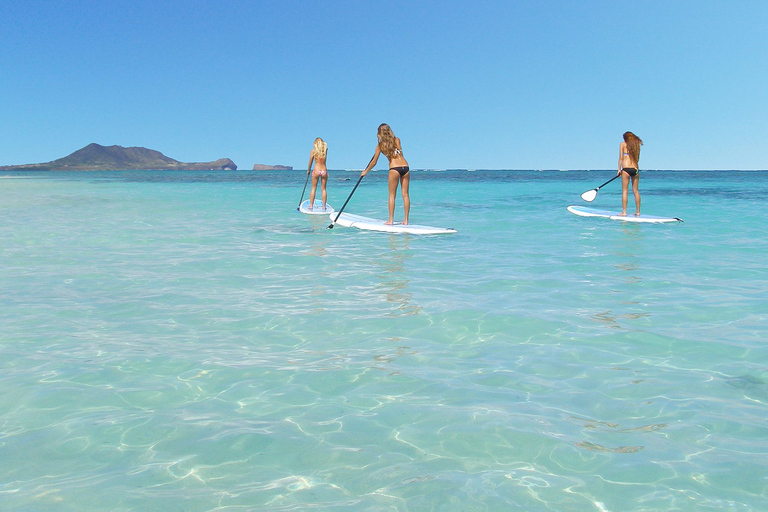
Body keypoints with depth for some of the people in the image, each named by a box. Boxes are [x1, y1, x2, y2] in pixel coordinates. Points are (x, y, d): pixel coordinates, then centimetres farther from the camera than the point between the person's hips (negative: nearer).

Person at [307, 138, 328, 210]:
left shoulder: (313, 150, -2)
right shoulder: (325, 150, 2)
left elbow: (310, 161, 3)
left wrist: (308, 170, 17)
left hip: (316, 170, -2)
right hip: (324, 170, 2)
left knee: (313, 188, 6)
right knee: (323, 189, 7)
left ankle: (311, 205, 5)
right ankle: (324, 206, 6)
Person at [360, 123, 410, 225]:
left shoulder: (380, 145, 7)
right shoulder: (397, 140, 12)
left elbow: (374, 162, 12)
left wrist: (365, 171, 27)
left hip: (394, 169, -3)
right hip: (405, 167, 3)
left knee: (392, 195, 5)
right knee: (405, 194, 6)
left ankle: (391, 220, 5)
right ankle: (406, 219, 7)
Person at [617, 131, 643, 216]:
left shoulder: (623, 144, 3)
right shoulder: (637, 145, 13)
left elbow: (621, 157, -3)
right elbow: (637, 159, 14)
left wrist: (619, 169, -2)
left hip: (626, 169, -4)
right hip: (635, 169, 4)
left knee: (625, 191, -3)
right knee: (636, 191, 9)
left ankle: (624, 211, -5)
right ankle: (638, 211, 12)